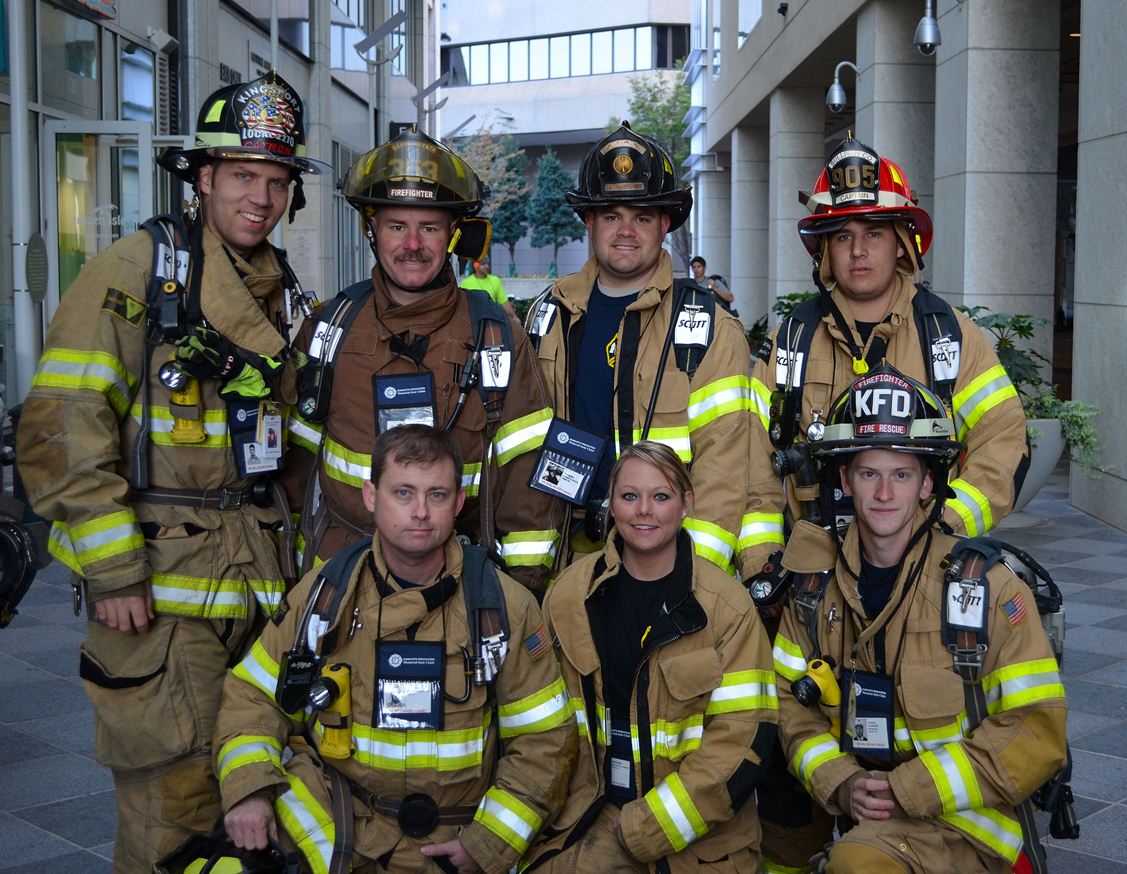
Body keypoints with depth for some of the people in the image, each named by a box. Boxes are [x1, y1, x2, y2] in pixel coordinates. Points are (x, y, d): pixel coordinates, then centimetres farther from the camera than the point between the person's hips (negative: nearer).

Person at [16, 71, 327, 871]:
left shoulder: (280, 294, 14)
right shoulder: (134, 273, -8)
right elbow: (62, 428, -14)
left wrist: (291, 549, 15)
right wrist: (113, 572, -17)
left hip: (258, 586, 7)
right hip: (156, 586, -6)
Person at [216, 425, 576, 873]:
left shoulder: (507, 605, 0)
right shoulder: (323, 592, 4)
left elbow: (544, 736, 4)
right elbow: (252, 696, 9)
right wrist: (247, 789, -8)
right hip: (323, 834, -1)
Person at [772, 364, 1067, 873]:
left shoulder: (988, 586, -7)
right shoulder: (814, 584, 4)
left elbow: (1038, 731, -9)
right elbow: (791, 700, 10)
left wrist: (911, 788, -15)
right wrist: (840, 783, -9)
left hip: (964, 821, -4)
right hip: (859, 817, 4)